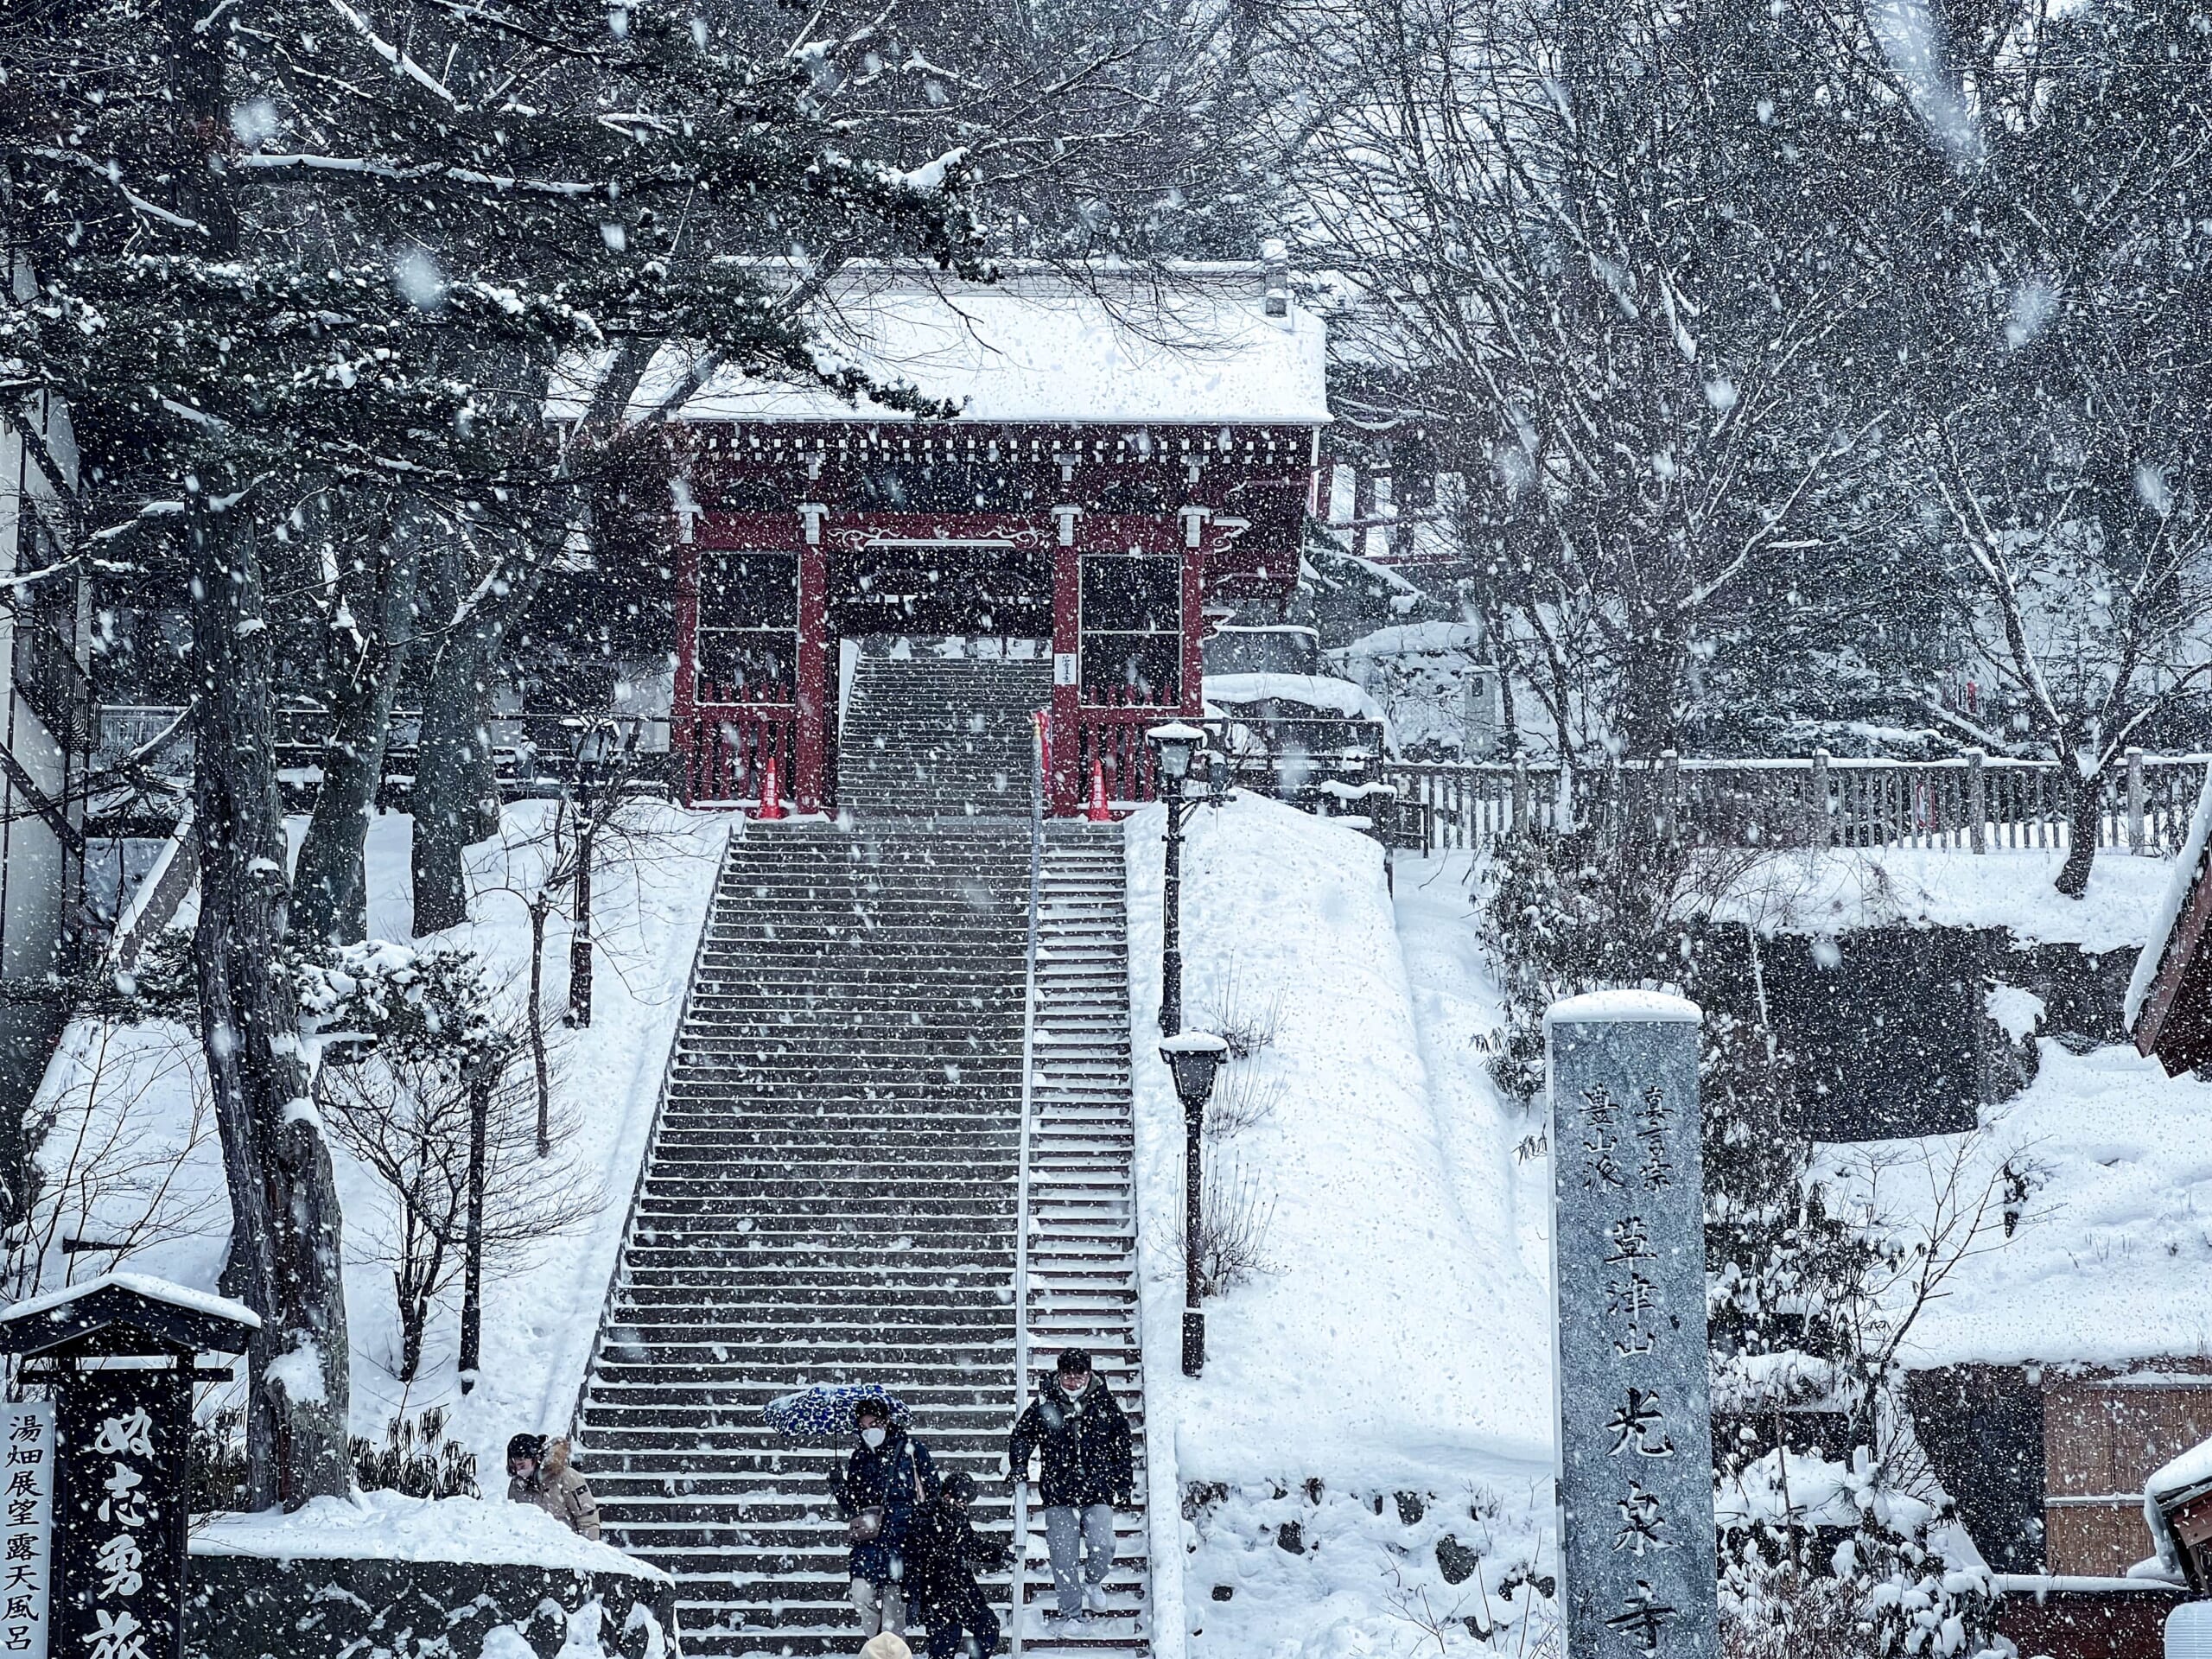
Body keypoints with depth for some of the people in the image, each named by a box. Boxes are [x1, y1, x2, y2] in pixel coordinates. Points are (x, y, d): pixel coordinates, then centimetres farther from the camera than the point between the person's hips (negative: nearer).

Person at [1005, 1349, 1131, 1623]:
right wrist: (1019, 1467, 1)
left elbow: (1122, 1442, 14)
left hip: (1097, 1489, 0)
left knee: (1103, 1546, -15)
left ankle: (1092, 1582, 17)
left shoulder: (1104, 1404, 5)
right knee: (1063, 1556, -1)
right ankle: (1071, 1613, 9)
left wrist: (1123, 1484, 13)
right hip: (1058, 1490, 0)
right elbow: (1020, 1435, 15)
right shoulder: (1044, 1404, 3)